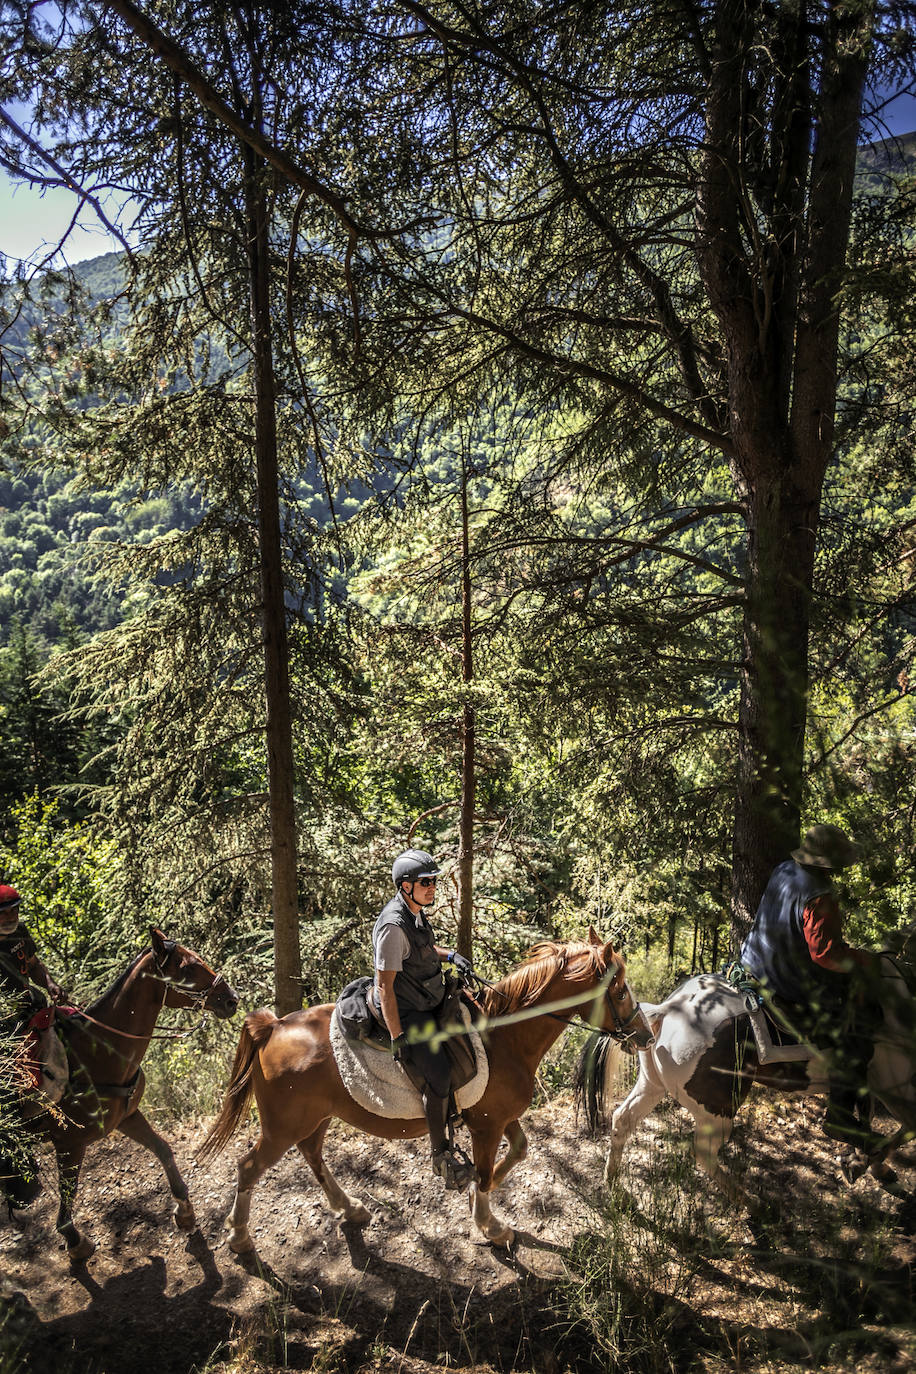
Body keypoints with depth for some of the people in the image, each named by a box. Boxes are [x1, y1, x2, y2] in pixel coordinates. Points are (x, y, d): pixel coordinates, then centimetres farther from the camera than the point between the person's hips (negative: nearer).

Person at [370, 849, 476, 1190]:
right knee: (437, 1073, -18)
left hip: (429, 1002, 10)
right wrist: (398, 1039, -25)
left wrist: (449, 955, 4)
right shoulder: (393, 926, -25)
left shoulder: (417, 913, 3)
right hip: (405, 1013, -10)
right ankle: (441, 1156, -2)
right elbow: (385, 986, -25)